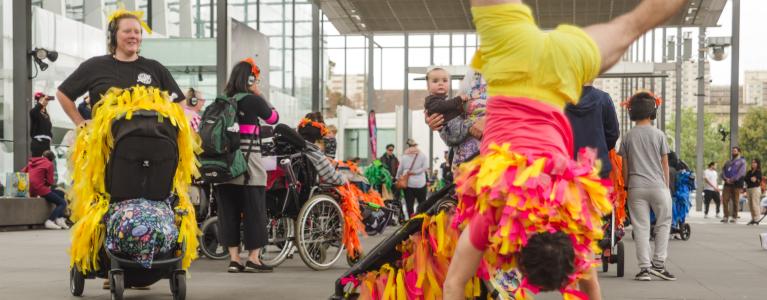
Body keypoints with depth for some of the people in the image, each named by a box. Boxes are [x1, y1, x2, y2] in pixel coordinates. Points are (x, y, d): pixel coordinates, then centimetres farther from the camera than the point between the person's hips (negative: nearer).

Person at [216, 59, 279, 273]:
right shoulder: (253, 101, -6)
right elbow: (273, 119, 8)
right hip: (248, 164, -5)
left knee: (228, 212, 8)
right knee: (254, 212, 3)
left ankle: (234, 258, 10)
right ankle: (253, 258, 4)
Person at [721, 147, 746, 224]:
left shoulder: (742, 161, 5)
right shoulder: (728, 162, 22)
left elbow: (741, 172, -9)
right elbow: (723, 171, 12)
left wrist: (732, 179, -15)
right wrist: (726, 178, -8)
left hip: (736, 184, -5)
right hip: (727, 183, 5)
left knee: (735, 201, -3)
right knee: (725, 200, -4)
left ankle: (734, 217, 2)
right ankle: (726, 216, 1)